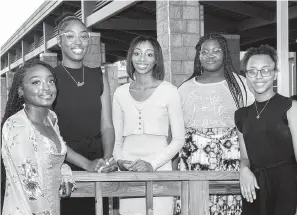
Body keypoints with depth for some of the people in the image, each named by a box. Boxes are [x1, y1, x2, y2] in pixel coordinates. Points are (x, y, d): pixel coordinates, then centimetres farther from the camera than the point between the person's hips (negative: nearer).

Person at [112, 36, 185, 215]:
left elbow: (179, 139, 1)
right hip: (127, 172, 2)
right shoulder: (121, 93, 9)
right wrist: (119, 160, -2)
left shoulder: (168, 91, 0)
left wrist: (153, 164, -10)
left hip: (159, 170, -2)